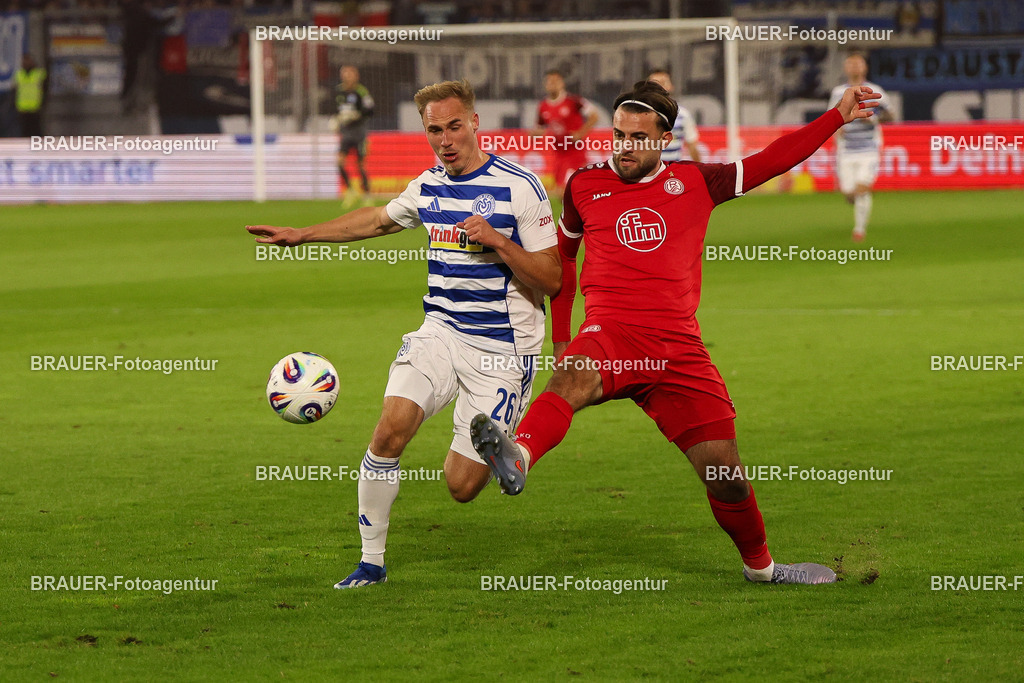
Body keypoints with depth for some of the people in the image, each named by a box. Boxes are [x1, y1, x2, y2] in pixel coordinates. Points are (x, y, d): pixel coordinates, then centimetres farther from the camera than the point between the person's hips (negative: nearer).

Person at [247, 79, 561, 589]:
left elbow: (552, 281, -10)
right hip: (440, 332, 5)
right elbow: (376, 220, 29)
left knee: (461, 486, -7)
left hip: (502, 350, -4)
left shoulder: (518, 188, -11)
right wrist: (303, 235, 29)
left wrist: (499, 241, -23)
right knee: (391, 428, -19)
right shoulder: (428, 188, 7)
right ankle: (372, 561, -6)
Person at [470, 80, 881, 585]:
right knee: (573, 377, -39)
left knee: (725, 473, 2)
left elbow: (773, 160, 17)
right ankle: (517, 458, -68)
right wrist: (559, 336, 27)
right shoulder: (584, 186, 13)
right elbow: (562, 255, 28)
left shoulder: (695, 182, 12)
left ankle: (759, 565, 27)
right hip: (611, 334, -2)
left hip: (678, 349, 2)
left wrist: (839, 116, 12)